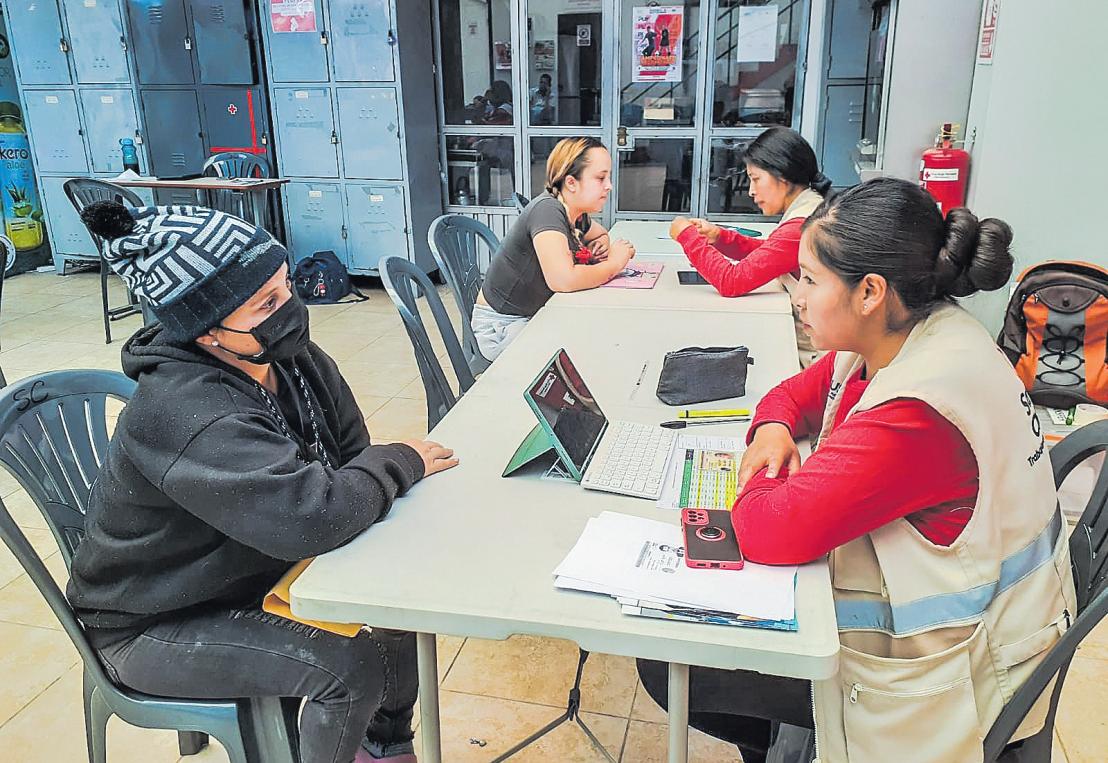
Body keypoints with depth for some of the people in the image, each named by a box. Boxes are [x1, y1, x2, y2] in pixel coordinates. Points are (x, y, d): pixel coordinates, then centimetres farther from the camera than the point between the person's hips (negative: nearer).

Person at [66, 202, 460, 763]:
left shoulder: (290, 356, -10)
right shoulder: (187, 413, -35)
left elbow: (350, 458, 0)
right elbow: (309, 518, -44)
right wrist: (400, 463, -27)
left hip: (256, 571, 8)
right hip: (158, 627, -7)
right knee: (351, 666, -24)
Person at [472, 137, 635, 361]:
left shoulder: (577, 214, 1)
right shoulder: (547, 210, -24)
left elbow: (600, 233, 26)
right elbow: (563, 279, -38)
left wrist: (601, 245, 0)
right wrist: (614, 264, -21)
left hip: (537, 316, 8)